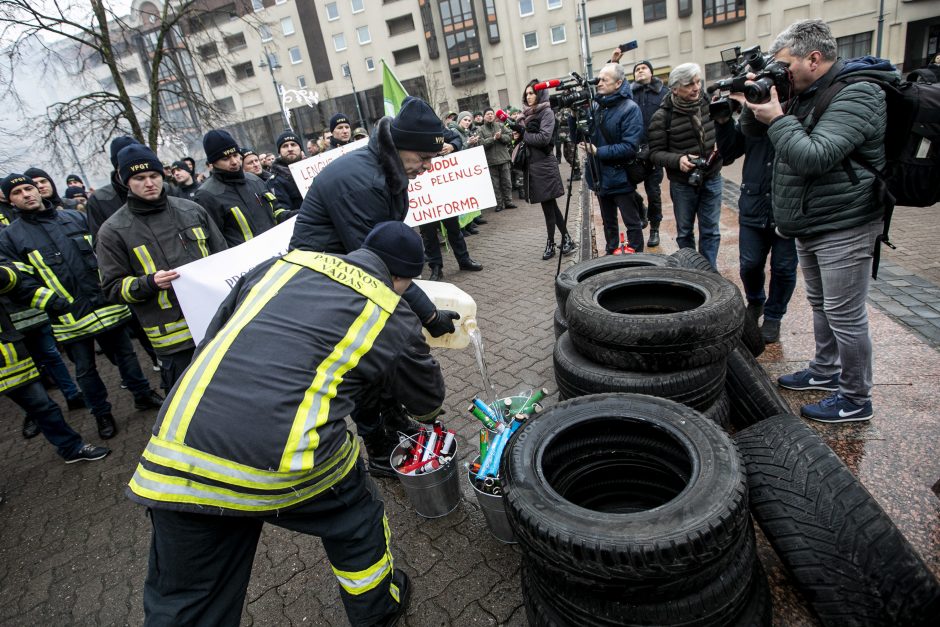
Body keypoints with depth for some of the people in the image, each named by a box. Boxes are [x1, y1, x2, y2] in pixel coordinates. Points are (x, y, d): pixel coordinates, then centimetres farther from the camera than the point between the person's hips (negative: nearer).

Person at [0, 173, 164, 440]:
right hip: (70, 317, -2)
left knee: (125, 353, 14)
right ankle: (102, 414, 26)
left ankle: (143, 394, 31)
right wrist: (56, 303, -16)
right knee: (85, 369, 10)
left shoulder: (75, 217, 9)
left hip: (106, 305, 2)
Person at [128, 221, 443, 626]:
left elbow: (212, 340, 20)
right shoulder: (393, 317, 6)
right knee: (356, 522, 28)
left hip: (177, 450, 4)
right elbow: (428, 400, 22)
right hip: (287, 466, -3)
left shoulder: (283, 263, 15)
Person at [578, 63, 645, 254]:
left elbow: (630, 147, -22)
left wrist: (598, 152, -22)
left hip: (620, 178, -6)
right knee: (608, 222, 19)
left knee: (632, 224, 6)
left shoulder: (630, 108, -14)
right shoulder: (595, 105, 4)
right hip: (600, 178, 6)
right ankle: (611, 257, 33)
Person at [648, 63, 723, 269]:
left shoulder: (709, 103, -2)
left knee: (710, 231, 9)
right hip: (683, 183, -3)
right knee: (685, 231, 13)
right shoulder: (662, 117, -14)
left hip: (712, 178, 3)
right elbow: (655, 153, -12)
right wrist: (678, 160, -29)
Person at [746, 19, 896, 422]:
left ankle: (855, 400, 12)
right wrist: (760, 104, -1)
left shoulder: (857, 96, -17)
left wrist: (777, 119, -20)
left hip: (844, 229, -9)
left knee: (845, 316, -2)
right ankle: (825, 371, 36)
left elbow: (815, 157, -29)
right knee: (820, 305, 20)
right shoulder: (808, 94, 11)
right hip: (810, 226, 9)